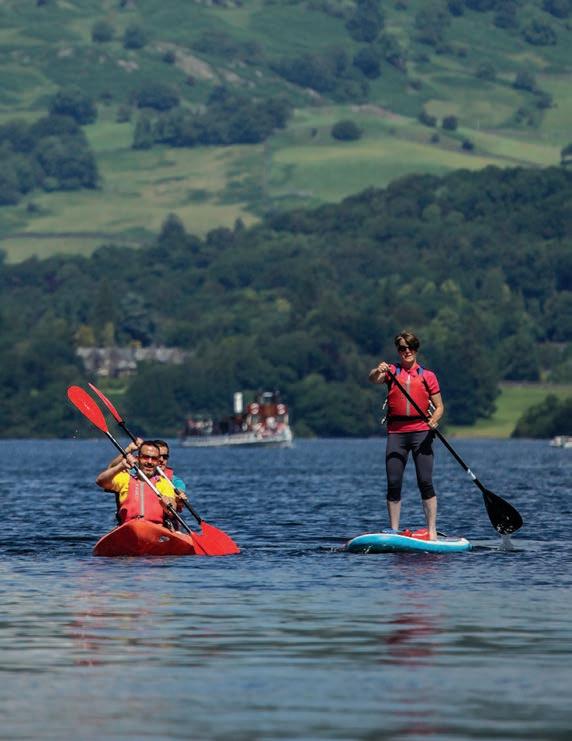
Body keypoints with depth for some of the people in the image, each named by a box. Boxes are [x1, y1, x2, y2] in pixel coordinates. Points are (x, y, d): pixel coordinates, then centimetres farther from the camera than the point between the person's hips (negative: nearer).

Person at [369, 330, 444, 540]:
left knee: (425, 481, -9)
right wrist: (378, 371, -35)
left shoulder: (428, 376, 11)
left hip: (421, 431, -1)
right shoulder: (391, 371, 10)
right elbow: (373, 379, -12)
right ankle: (394, 532, 4)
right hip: (396, 432, 1)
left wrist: (434, 419, -12)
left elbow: (439, 406, 10)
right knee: (393, 483, -2)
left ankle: (432, 531, -7)